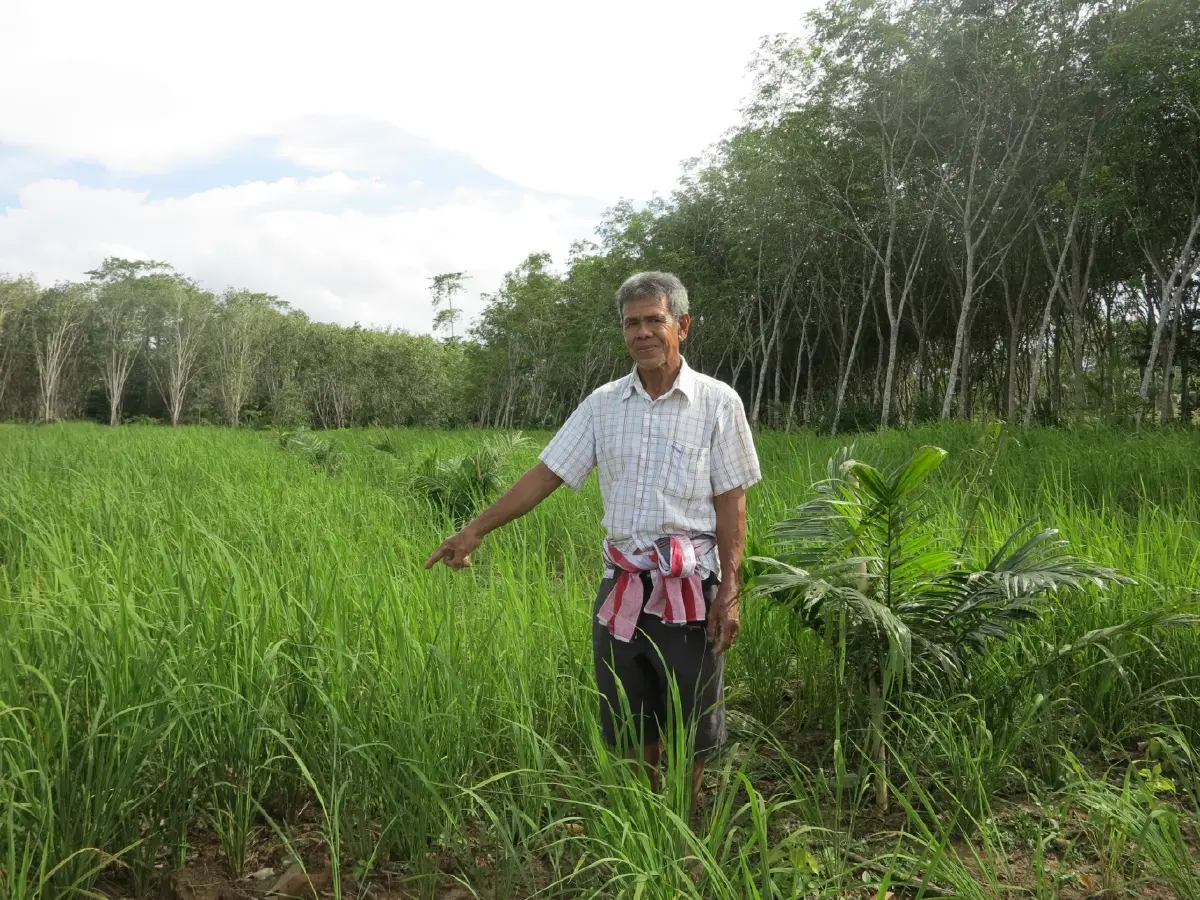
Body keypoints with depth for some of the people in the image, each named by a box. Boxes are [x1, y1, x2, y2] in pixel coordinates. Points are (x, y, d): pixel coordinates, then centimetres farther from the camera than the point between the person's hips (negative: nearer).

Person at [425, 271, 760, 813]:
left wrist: (729, 592, -10)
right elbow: (546, 474, 3)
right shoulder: (603, 405, 3)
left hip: (691, 590, -3)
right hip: (622, 586, 3)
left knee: (693, 726, 10)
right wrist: (477, 529, -2)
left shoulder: (717, 403, -5)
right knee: (626, 724, 15)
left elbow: (731, 504, -5)